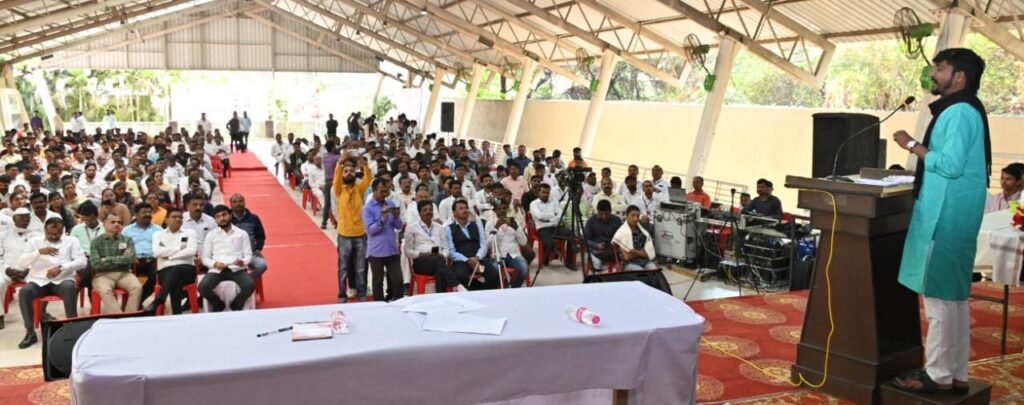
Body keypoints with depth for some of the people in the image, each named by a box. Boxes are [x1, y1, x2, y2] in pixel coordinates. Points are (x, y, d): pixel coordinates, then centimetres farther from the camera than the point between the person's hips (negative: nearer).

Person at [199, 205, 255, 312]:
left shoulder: (242, 233, 13)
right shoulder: (211, 235, 14)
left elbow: (248, 255, 7)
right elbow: (205, 258, 10)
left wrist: (243, 262, -16)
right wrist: (214, 264, -12)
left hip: (237, 269, 0)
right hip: (217, 270, 1)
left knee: (250, 285, -32)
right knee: (203, 287, -30)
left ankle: (236, 305, 0)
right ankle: (218, 305, 3)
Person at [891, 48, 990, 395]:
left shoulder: (959, 112, -15)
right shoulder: (961, 110, 18)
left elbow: (951, 164, -23)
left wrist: (913, 145, -15)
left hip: (945, 217, -11)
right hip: (951, 215, 11)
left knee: (939, 296, -6)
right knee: (953, 295, 12)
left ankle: (938, 375, 1)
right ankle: (955, 374, 18)